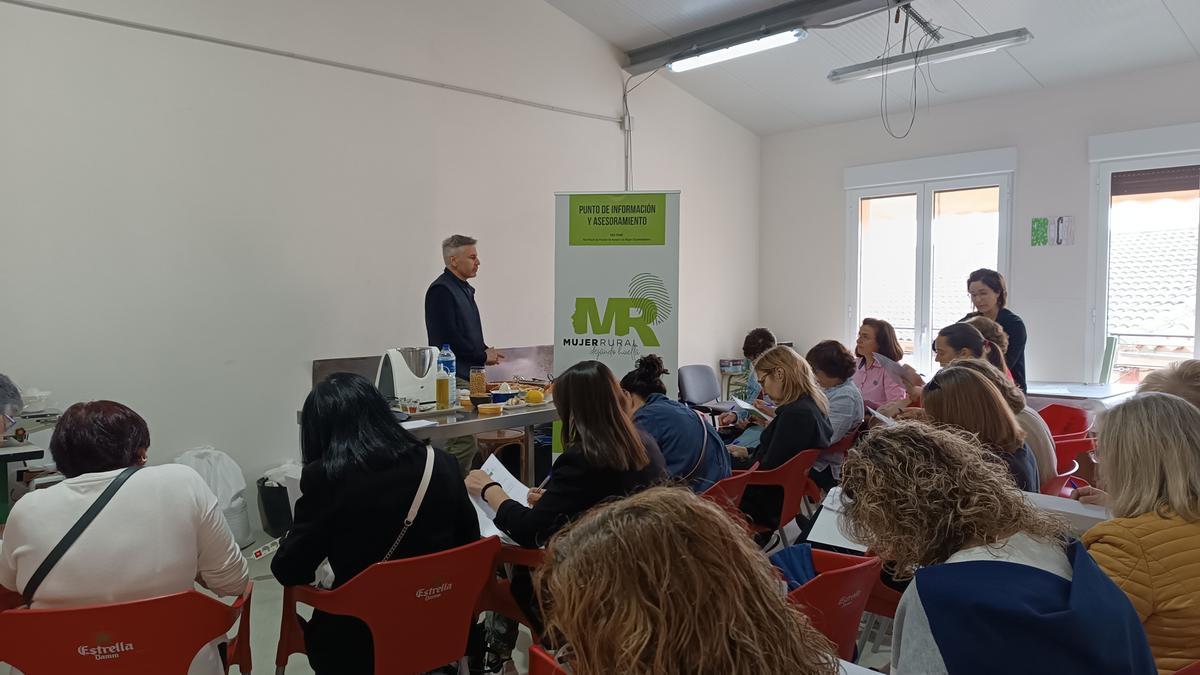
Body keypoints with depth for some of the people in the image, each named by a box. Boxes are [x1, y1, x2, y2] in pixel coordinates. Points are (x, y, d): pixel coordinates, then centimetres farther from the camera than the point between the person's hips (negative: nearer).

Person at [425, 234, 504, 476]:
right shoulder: (441, 290, -12)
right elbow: (449, 338, -19)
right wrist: (483, 356, -9)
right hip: (454, 378, -10)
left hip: (469, 375, 10)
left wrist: (486, 350, 8)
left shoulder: (465, 289, 19)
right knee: (464, 442, -10)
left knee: (464, 442, 13)